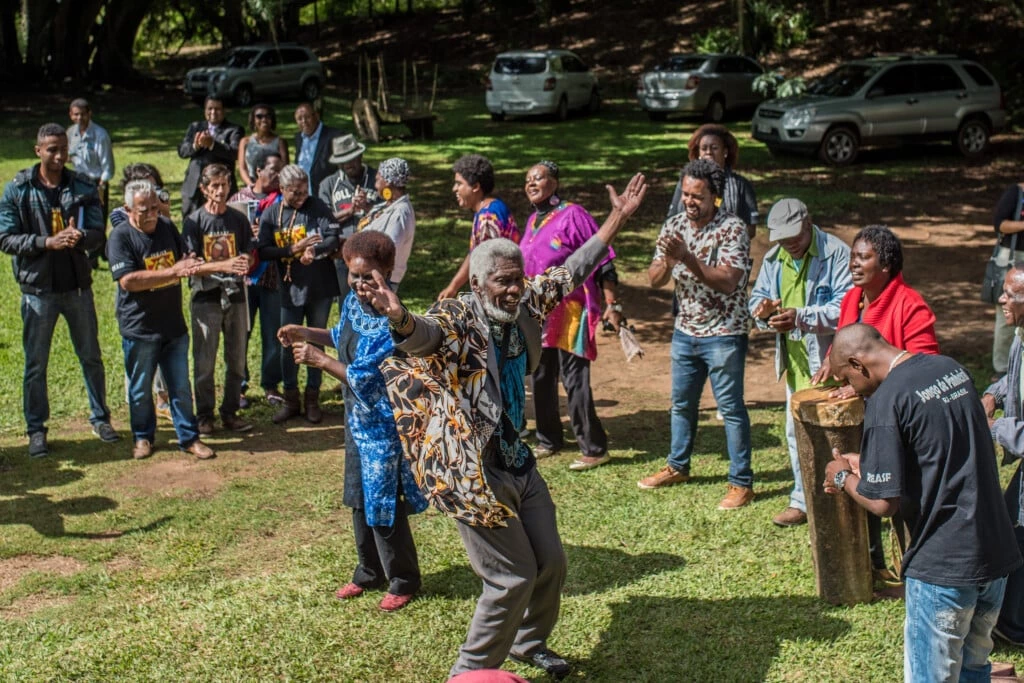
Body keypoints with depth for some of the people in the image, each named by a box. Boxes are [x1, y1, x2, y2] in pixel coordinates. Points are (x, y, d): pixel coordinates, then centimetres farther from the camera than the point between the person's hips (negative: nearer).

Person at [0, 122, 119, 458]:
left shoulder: (83, 187, -1)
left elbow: (98, 233, -3)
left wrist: (80, 237, -26)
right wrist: (48, 242, -23)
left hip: (78, 285, 2)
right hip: (38, 288, -2)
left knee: (91, 357, 13)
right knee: (35, 363, 6)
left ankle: (100, 418, 28)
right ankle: (36, 429, 18)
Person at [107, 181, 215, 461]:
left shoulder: (167, 227, 6)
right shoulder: (121, 236, -12)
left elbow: (184, 263, 20)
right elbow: (128, 280, -24)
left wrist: (191, 266, -6)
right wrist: (173, 272, -27)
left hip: (173, 325, 4)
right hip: (139, 329, -4)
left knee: (181, 386, 10)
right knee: (140, 390, 10)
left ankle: (189, 437, 20)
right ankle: (143, 437, 27)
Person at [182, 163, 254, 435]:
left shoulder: (239, 219, 5)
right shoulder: (194, 221, -4)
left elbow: (250, 256, 8)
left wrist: (245, 264, -16)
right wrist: (224, 265, -24)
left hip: (235, 295, 3)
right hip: (206, 297, -3)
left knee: (237, 359, 8)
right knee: (205, 361, 1)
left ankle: (230, 411, 21)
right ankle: (204, 415, 13)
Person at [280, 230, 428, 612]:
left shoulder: (391, 321, -26)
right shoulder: (353, 301, 0)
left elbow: (362, 378, -27)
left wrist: (318, 360, -21)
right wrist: (307, 334, 7)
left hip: (383, 425, -9)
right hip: (357, 418, 9)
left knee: (384, 507, 2)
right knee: (360, 500, 19)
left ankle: (403, 581, 21)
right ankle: (369, 573, 36)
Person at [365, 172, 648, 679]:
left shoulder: (525, 307, 0)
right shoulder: (456, 320, -21)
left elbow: (571, 273, 12)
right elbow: (425, 335, -43)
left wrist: (617, 218, 13)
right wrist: (399, 319, -66)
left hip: (519, 462, 8)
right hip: (473, 472, -8)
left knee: (550, 562, 18)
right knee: (513, 577, -3)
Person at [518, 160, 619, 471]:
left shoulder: (572, 215, -11)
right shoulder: (532, 221, 12)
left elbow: (602, 261, -13)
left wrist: (611, 305, -18)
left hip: (569, 312, -8)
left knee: (574, 380, -8)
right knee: (541, 378, 13)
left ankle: (594, 448, 1)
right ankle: (548, 440, 27)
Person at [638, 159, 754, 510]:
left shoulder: (732, 229, -15)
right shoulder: (674, 225, 2)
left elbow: (728, 282, -25)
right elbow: (654, 280, 0)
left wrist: (689, 259, -33)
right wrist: (667, 260, -21)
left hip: (723, 334, -6)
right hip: (685, 331, 6)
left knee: (731, 408, -1)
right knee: (681, 403, 18)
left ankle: (741, 483, 7)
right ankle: (677, 466, 36)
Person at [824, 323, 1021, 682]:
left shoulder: (886, 401, -18)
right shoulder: (951, 368, 7)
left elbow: (883, 503, -17)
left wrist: (843, 478, 2)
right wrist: (867, 463, 18)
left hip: (944, 565, -8)